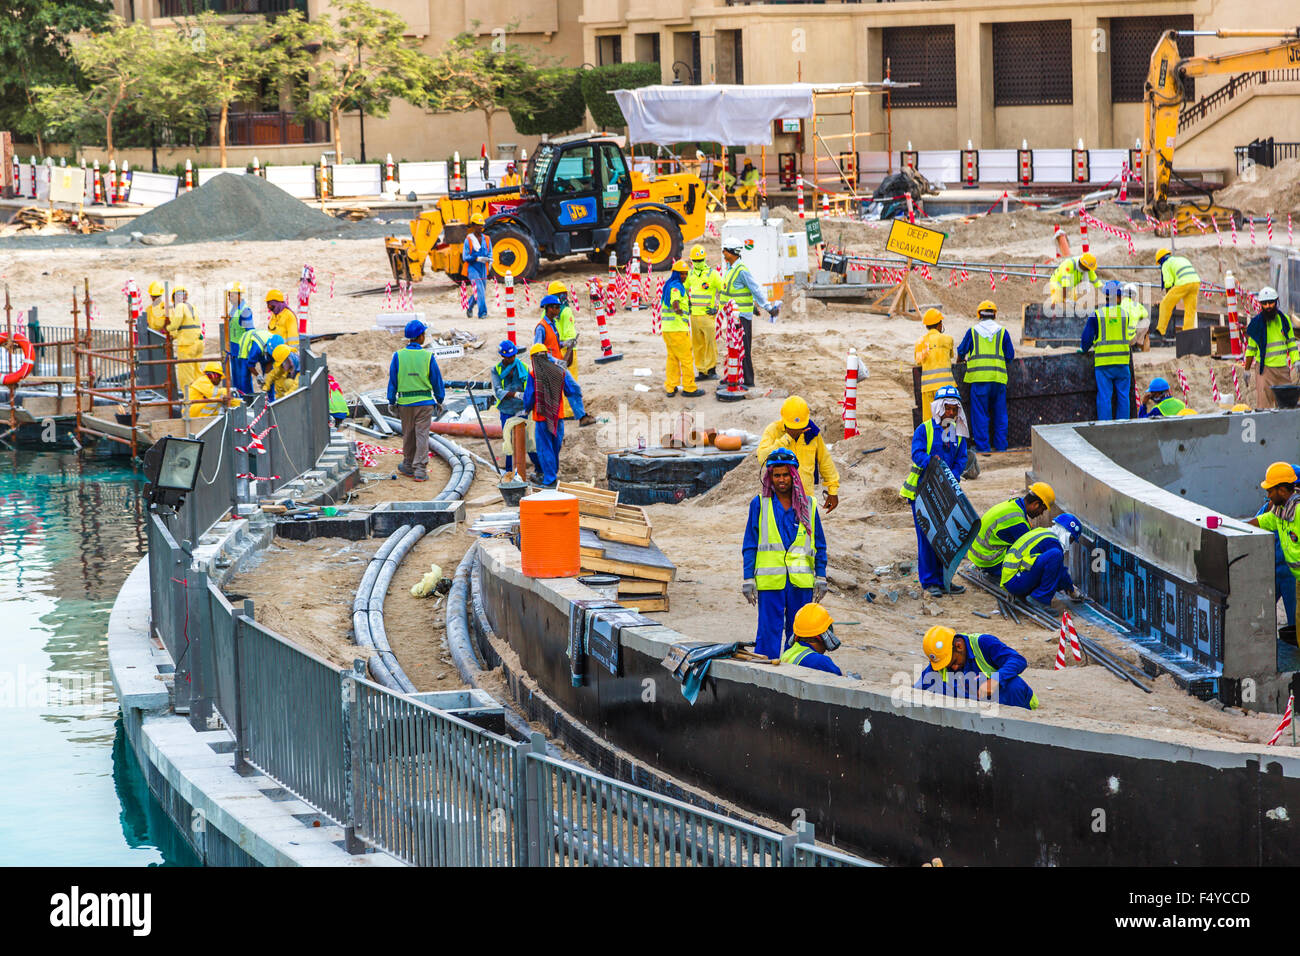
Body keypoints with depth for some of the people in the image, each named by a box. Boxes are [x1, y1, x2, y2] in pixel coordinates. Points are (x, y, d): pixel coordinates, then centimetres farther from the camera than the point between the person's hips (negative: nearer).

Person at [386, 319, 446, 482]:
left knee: (408, 435, 14)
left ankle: (408, 466, 26)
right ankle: (420, 469, -7)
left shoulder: (398, 356, -4)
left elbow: (392, 380, 0)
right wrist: (439, 399, 14)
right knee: (422, 435, -1)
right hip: (424, 401, -1)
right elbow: (436, 379, 2)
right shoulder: (428, 357, -6)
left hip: (405, 402, 1)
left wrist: (391, 401, 9)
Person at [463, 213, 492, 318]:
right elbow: (465, 257, -9)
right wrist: (477, 258, -22)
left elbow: (490, 254, 13)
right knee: (479, 289, -18)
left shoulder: (486, 240, 9)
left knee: (482, 290, 14)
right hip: (472, 268, -6)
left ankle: (469, 308, 37)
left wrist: (488, 259, -11)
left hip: (483, 268, 6)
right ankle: (482, 312, -19)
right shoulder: (468, 240, -6)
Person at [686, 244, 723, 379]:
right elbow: (684, 288, 29)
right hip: (694, 314, 5)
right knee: (697, 344, 6)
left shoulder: (712, 274, -6)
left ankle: (712, 369, 3)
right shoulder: (690, 274, 11)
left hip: (707, 314, -5)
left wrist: (717, 307, -7)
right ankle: (702, 371, 12)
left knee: (710, 342, -5)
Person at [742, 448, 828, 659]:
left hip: (801, 581, 2)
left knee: (798, 633, 6)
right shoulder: (759, 504, 5)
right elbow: (749, 545, 6)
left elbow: (820, 545, 14)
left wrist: (821, 577, 8)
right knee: (769, 631, -4)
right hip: (770, 580, -2)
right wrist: (748, 579, 0)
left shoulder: (808, 505, 10)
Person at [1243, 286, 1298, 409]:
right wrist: (1247, 370, 7)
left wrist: (1296, 361, 1)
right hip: (1265, 369, -3)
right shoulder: (1256, 323, -1)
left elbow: (1291, 342, 13)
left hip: (1283, 368, 3)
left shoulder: (1284, 319, 7)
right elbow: (1251, 348, 6)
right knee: (1264, 405, -11)